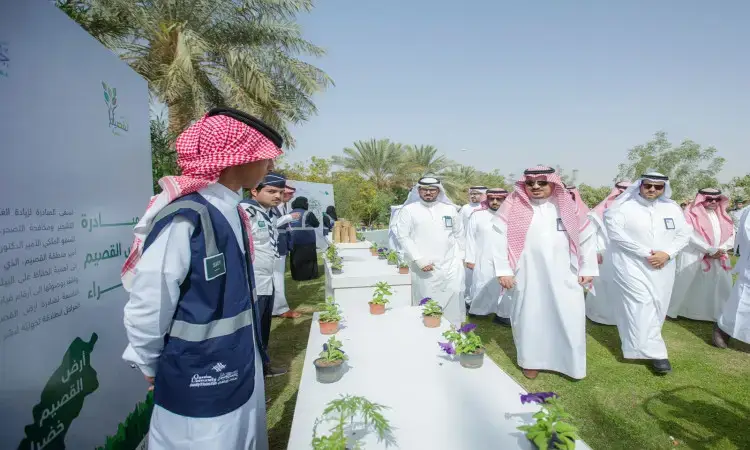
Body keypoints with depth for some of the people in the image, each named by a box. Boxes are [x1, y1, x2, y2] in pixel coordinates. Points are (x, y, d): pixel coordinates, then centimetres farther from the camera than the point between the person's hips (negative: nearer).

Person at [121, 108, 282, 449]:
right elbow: (147, 310, -19)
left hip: (240, 373, 8)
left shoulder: (230, 212, 2)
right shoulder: (184, 218, -25)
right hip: (200, 387, -7)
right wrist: (152, 368, -3)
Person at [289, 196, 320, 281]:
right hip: (307, 241, -5)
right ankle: (311, 275, 9)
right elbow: (316, 224, -3)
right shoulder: (307, 214, -12)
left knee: (295, 259, 12)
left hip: (293, 241, 6)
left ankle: (296, 276, 18)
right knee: (308, 258, 4)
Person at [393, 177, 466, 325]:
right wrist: (419, 260, -13)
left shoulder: (449, 209, 11)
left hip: (451, 265, 3)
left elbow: (459, 234, 17)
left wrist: (460, 256, 11)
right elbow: (402, 236, -7)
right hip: (425, 267, -3)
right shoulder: (408, 210, -1)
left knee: (453, 299, 4)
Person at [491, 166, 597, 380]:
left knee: (569, 319, 6)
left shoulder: (567, 207, 4)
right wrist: (503, 270, -10)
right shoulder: (513, 208, -3)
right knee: (530, 318, 10)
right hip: (528, 277, -1)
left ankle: (572, 364, 26)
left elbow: (586, 237, 10)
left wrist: (587, 269, 8)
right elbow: (499, 238, -7)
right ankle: (531, 361, 29)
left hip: (564, 278, 2)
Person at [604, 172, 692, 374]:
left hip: (662, 269, 5)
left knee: (656, 308, 10)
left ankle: (644, 345, 27)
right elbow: (616, 233, -16)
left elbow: (684, 234, 8)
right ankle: (655, 352, -2)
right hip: (633, 267, -5)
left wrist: (667, 253, -11)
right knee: (642, 308, -10)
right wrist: (646, 253, -18)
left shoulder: (673, 208, 8)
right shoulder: (624, 207, -6)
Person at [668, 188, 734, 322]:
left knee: (719, 287, 8)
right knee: (686, 285, -1)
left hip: (718, 258, 6)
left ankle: (718, 315, 20)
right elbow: (692, 236, -15)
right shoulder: (692, 214, -7)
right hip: (693, 257, -5)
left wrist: (721, 250, -8)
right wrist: (711, 250, -14)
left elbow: (731, 235, 8)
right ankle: (674, 310, 11)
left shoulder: (722, 215, 12)